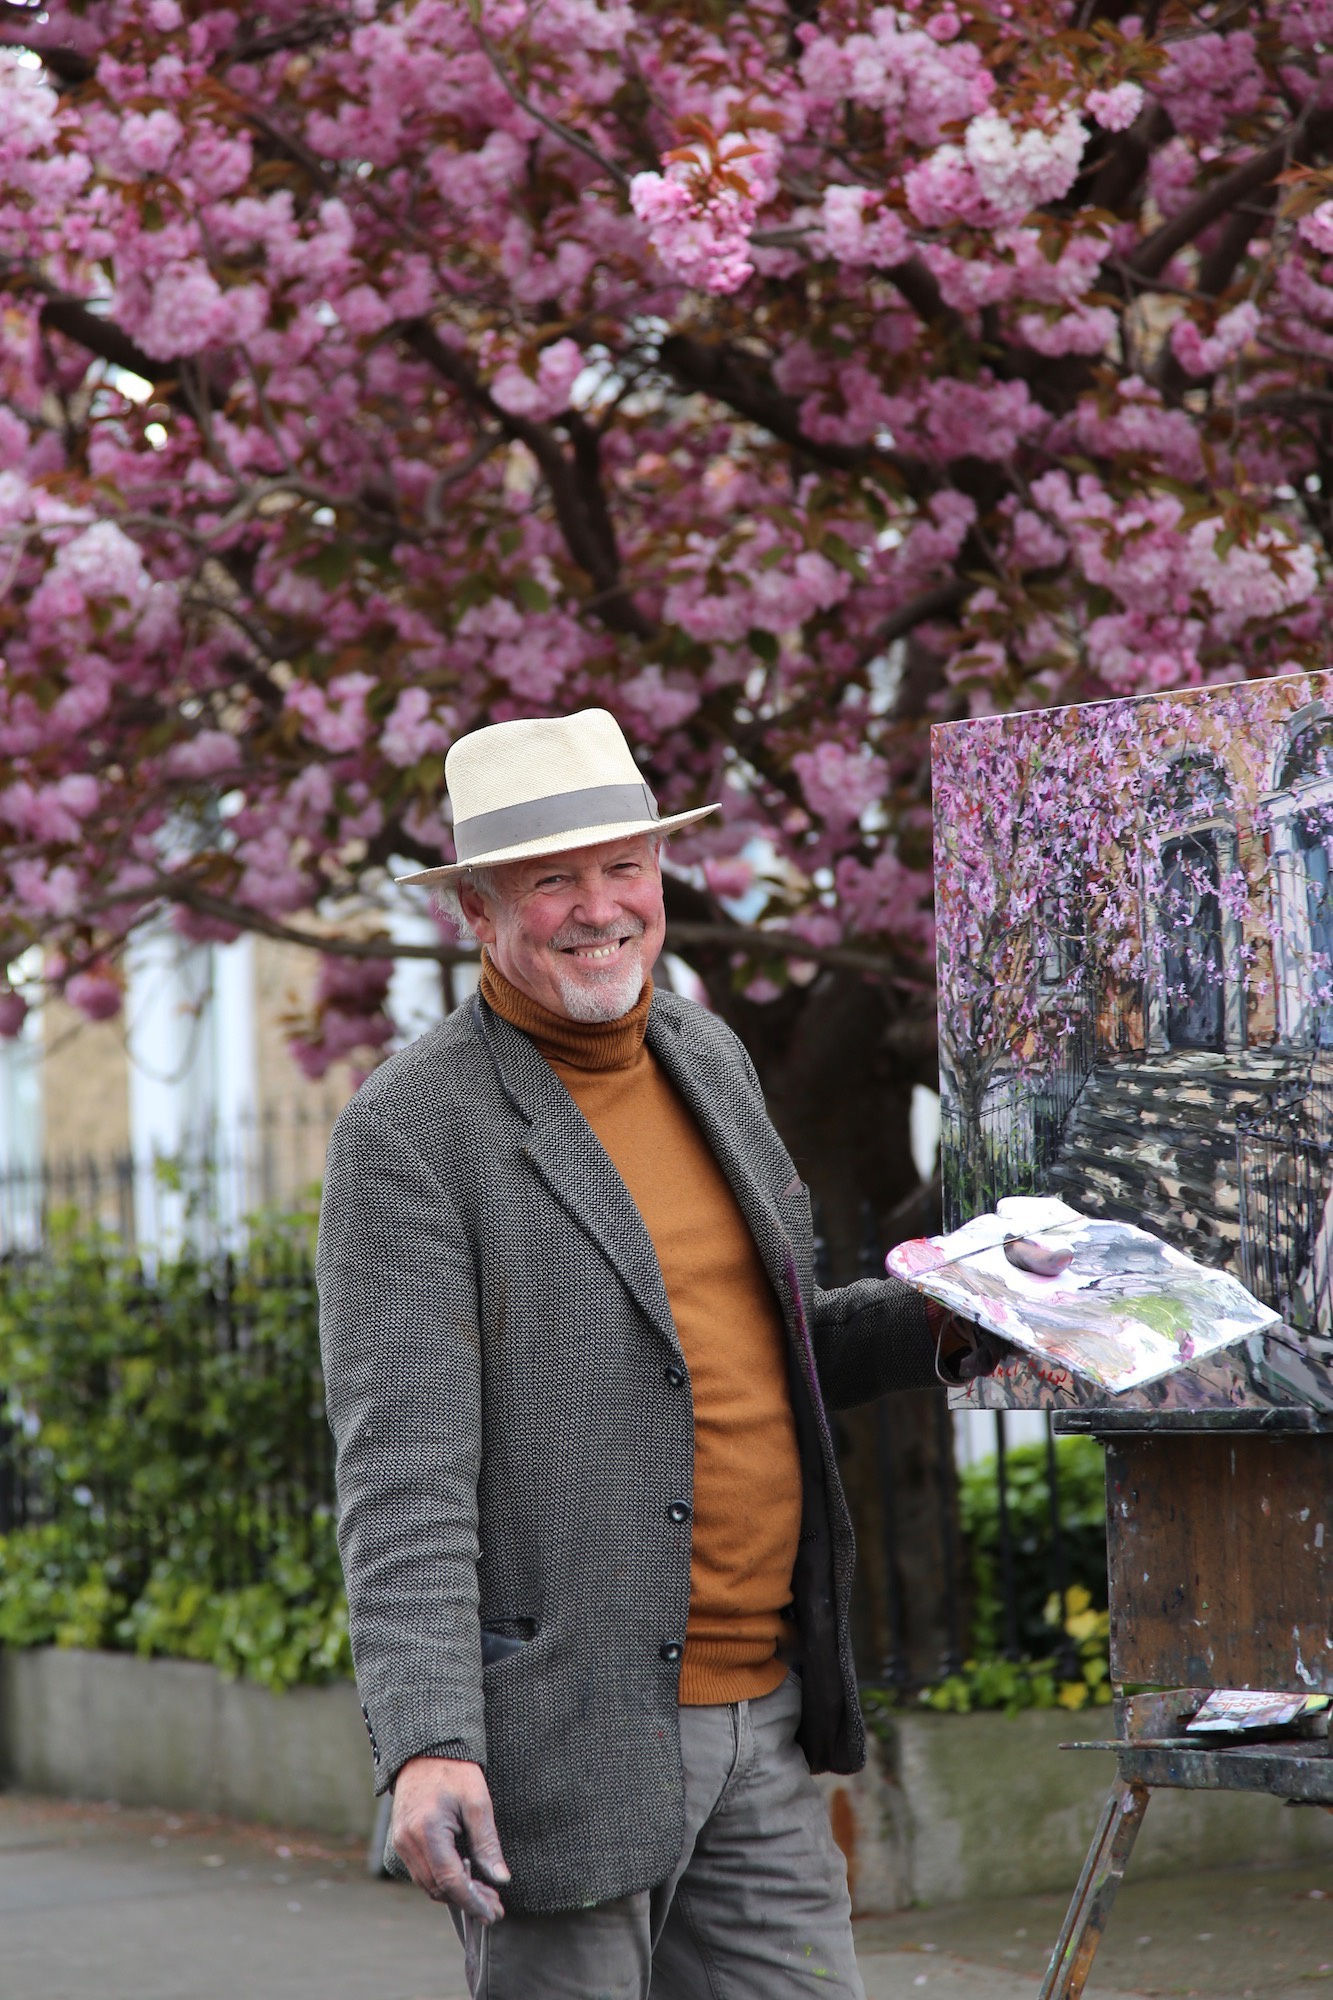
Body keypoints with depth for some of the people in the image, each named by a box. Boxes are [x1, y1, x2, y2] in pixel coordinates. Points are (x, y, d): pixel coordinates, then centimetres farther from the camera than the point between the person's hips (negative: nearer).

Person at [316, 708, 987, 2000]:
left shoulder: (705, 1059, 13)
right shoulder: (408, 1134, -10)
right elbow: (400, 1471, -17)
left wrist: (938, 1320, 10)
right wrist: (425, 1744, -27)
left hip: (760, 1716, 7)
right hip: (562, 1737, -7)